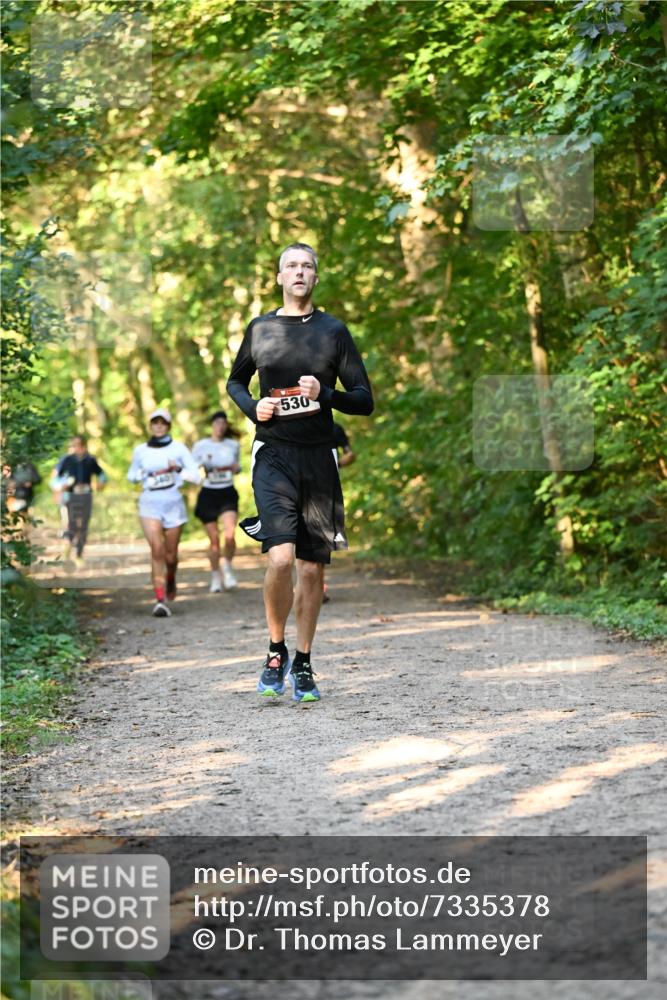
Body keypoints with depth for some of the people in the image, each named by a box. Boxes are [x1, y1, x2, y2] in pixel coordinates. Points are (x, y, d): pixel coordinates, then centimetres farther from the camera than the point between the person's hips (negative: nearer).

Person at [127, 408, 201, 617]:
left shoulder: (178, 448, 1)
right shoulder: (140, 450, 6)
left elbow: (196, 476, 0)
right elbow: (131, 475, 21)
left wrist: (178, 470, -18)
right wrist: (142, 475, -2)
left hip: (173, 502, 0)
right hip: (149, 504, 0)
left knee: (171, 554, 7)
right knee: (157, 550, -17)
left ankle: (171, 581, 42)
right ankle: (161, 600, -20)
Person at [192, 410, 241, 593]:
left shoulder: (233, 445, 6)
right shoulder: (201, 446, 0)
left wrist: (236, 467, -3)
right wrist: (203, 465, -18)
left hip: (228, 494, 1)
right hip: (208, 494, -1)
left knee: (230, 535, -18)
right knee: (214, 539, 0)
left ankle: (228, 568, 7)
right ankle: (215, 578, 17)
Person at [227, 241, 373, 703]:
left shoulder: (334, 331, 5)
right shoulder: (260, 329, 8)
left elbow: (365, 400, 5)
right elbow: (235, 381, 24)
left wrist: (324, 393, -14)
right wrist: (252, 406, 2)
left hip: (319, 458, 1)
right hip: (273, 456, -1)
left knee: (313, 568, 4)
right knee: (280, 558, -18)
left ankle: (304, 663, 19)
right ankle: (276, 651, 3)